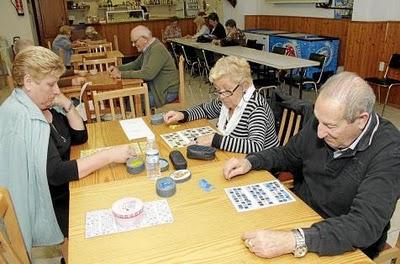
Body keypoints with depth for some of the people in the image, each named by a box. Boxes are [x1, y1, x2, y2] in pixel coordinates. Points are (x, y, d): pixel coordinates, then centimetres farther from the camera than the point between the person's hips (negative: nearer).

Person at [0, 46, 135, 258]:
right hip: (48, 207, -8)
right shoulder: (20, 118, -25)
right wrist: (109, 155, -30)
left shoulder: (44, 106, 1)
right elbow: (57, 174, -31)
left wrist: (67, 105, -9)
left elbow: (80, 137, 6)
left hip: (64, 189, 8)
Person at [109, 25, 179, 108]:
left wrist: (122, 74, -27)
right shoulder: (148, 48, 9)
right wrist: (118, 68, 5)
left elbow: (148, 74, -33)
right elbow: (136, 64, 21)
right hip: (156, 87, 10)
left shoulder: (157, 49, -23)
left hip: (167, 92, -10)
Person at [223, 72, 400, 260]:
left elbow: (366, 225, -32)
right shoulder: (323, 121, -8)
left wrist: (294, 241, -43)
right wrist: (250, 162, -9)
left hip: (344, 248, -5)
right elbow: (288, 155, 8)